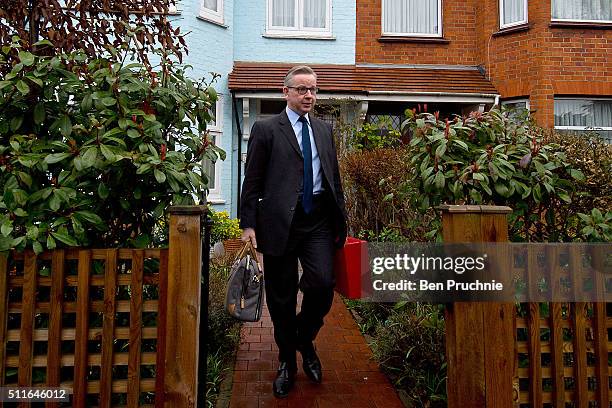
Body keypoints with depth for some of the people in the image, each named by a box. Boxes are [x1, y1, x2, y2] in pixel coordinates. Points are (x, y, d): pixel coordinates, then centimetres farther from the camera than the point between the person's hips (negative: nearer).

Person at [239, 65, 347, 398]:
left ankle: (305, 340, 20)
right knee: (281, 297, 6)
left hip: (319, 222, 3)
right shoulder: (265, 129, 4)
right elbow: (252, 181, 0)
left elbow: (334, 178, 19)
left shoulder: (324, 130, 17)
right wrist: (248, 224, -6)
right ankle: (287, 360, 28)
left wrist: (341, 220, 16)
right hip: (279, 222, -2)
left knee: (323, 284, -11)